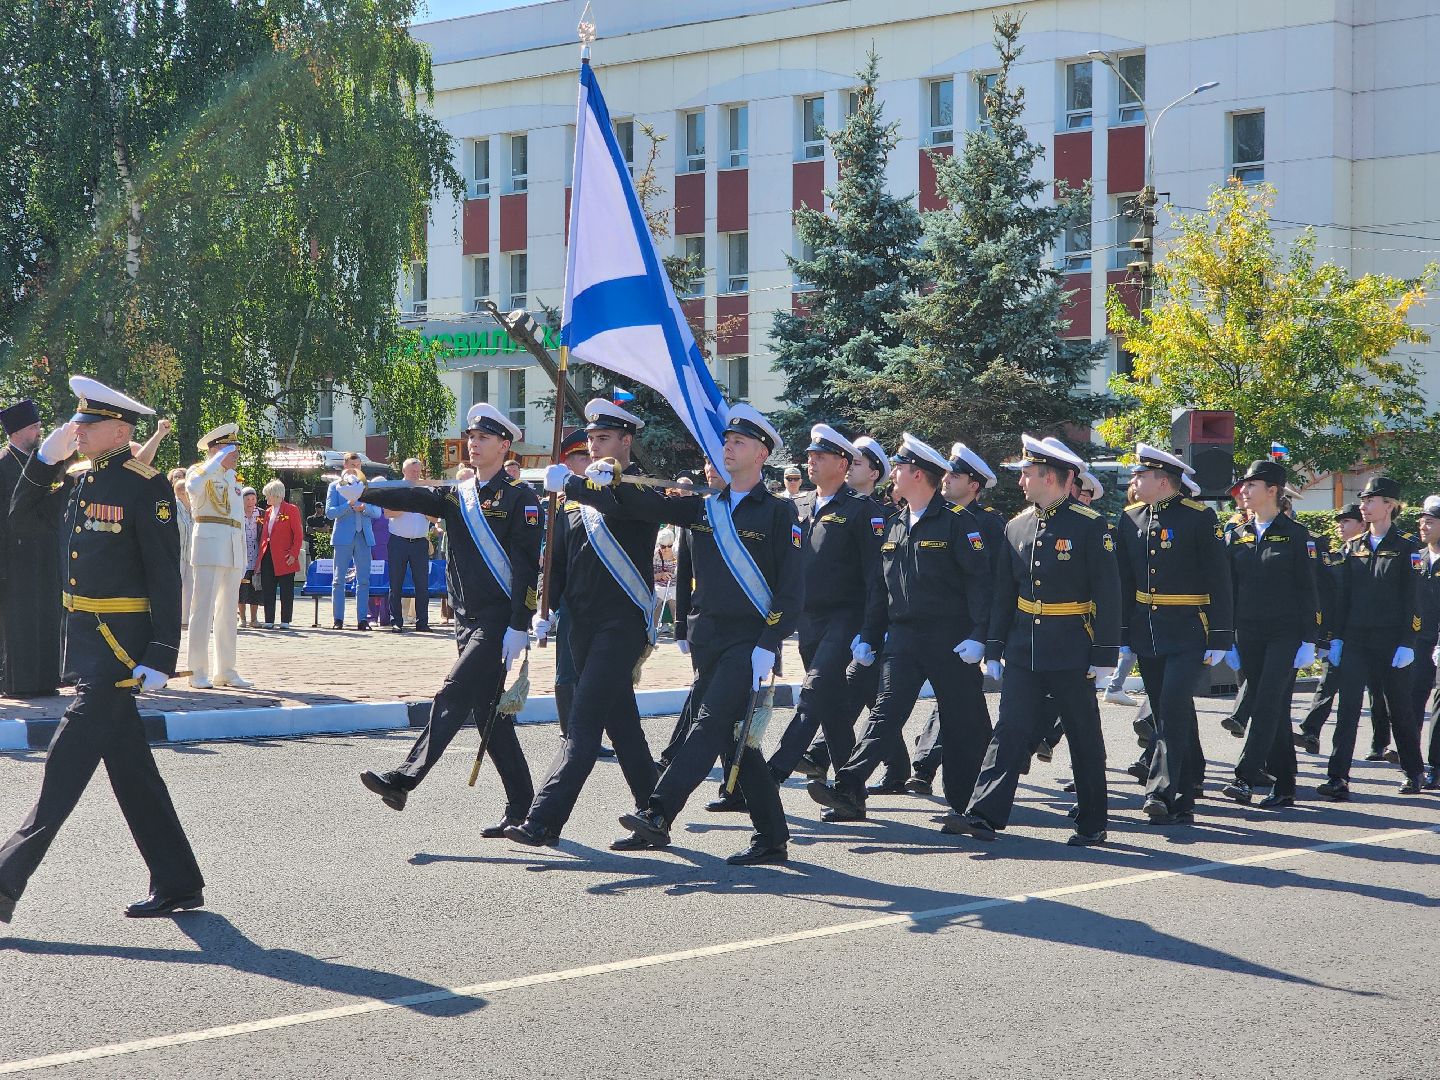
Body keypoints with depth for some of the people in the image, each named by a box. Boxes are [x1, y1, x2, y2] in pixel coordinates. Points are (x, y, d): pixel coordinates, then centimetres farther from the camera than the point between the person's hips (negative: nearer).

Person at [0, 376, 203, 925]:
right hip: (85, 635, 9)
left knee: (70, 755, -8)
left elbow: (166, 578, -14)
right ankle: (177, 883, 18)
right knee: (129, 766, 11)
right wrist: (45, 458, 6)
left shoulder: (146, 488, -12)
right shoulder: (81, 480, 11)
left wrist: (160, 657, -19)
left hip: (119, 643, -9)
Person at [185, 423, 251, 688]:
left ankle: (225, 671, 16)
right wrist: (219, 460, -22)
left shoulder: (231, 477, 21)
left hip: (233, 549, 8)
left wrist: (243, 557, 21)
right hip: (209, 544, -8)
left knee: (228, 612, 10)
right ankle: (198, 672, -9)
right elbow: (193, 486, -28)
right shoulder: (199, 472, -2)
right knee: (204, 609, -9)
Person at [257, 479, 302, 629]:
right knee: (267, 590, 5)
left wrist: (294, 554, -13)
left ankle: (285, 621, 3)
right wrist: (260, 556, 9)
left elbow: (298, 534, -6)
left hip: (284, 558, -6)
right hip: (267, 557, 6)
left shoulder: (291, 510, -2)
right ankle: (269, 621, 9)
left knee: (286, 591, -1)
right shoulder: (267, 512, 17)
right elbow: (263, 535, 17)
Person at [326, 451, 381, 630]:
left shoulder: (366, 486, 15)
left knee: (363, 580, 0)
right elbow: (330, 512, -4)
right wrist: (349, 505, -17)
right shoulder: (335, 486, 8)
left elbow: (377, 512, 7)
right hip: (343, 536, -2)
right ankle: (338, 619, 0)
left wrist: (365, 507, -14)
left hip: (364, 536, 2)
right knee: (339, 580, -2)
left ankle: (362, 619, 2)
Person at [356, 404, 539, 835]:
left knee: (453, 697, -16)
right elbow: (412, 498, -2)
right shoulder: (457, 496, 14)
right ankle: (521, 805, 14)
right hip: (468, 619, 8)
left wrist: (519, 626, -17)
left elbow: (527, 565, -11)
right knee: (489, 713, 8)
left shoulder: (519, 496, -4)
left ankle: (403, 780, -20)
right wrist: (362, 493, -18)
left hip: (498, 620, -7)